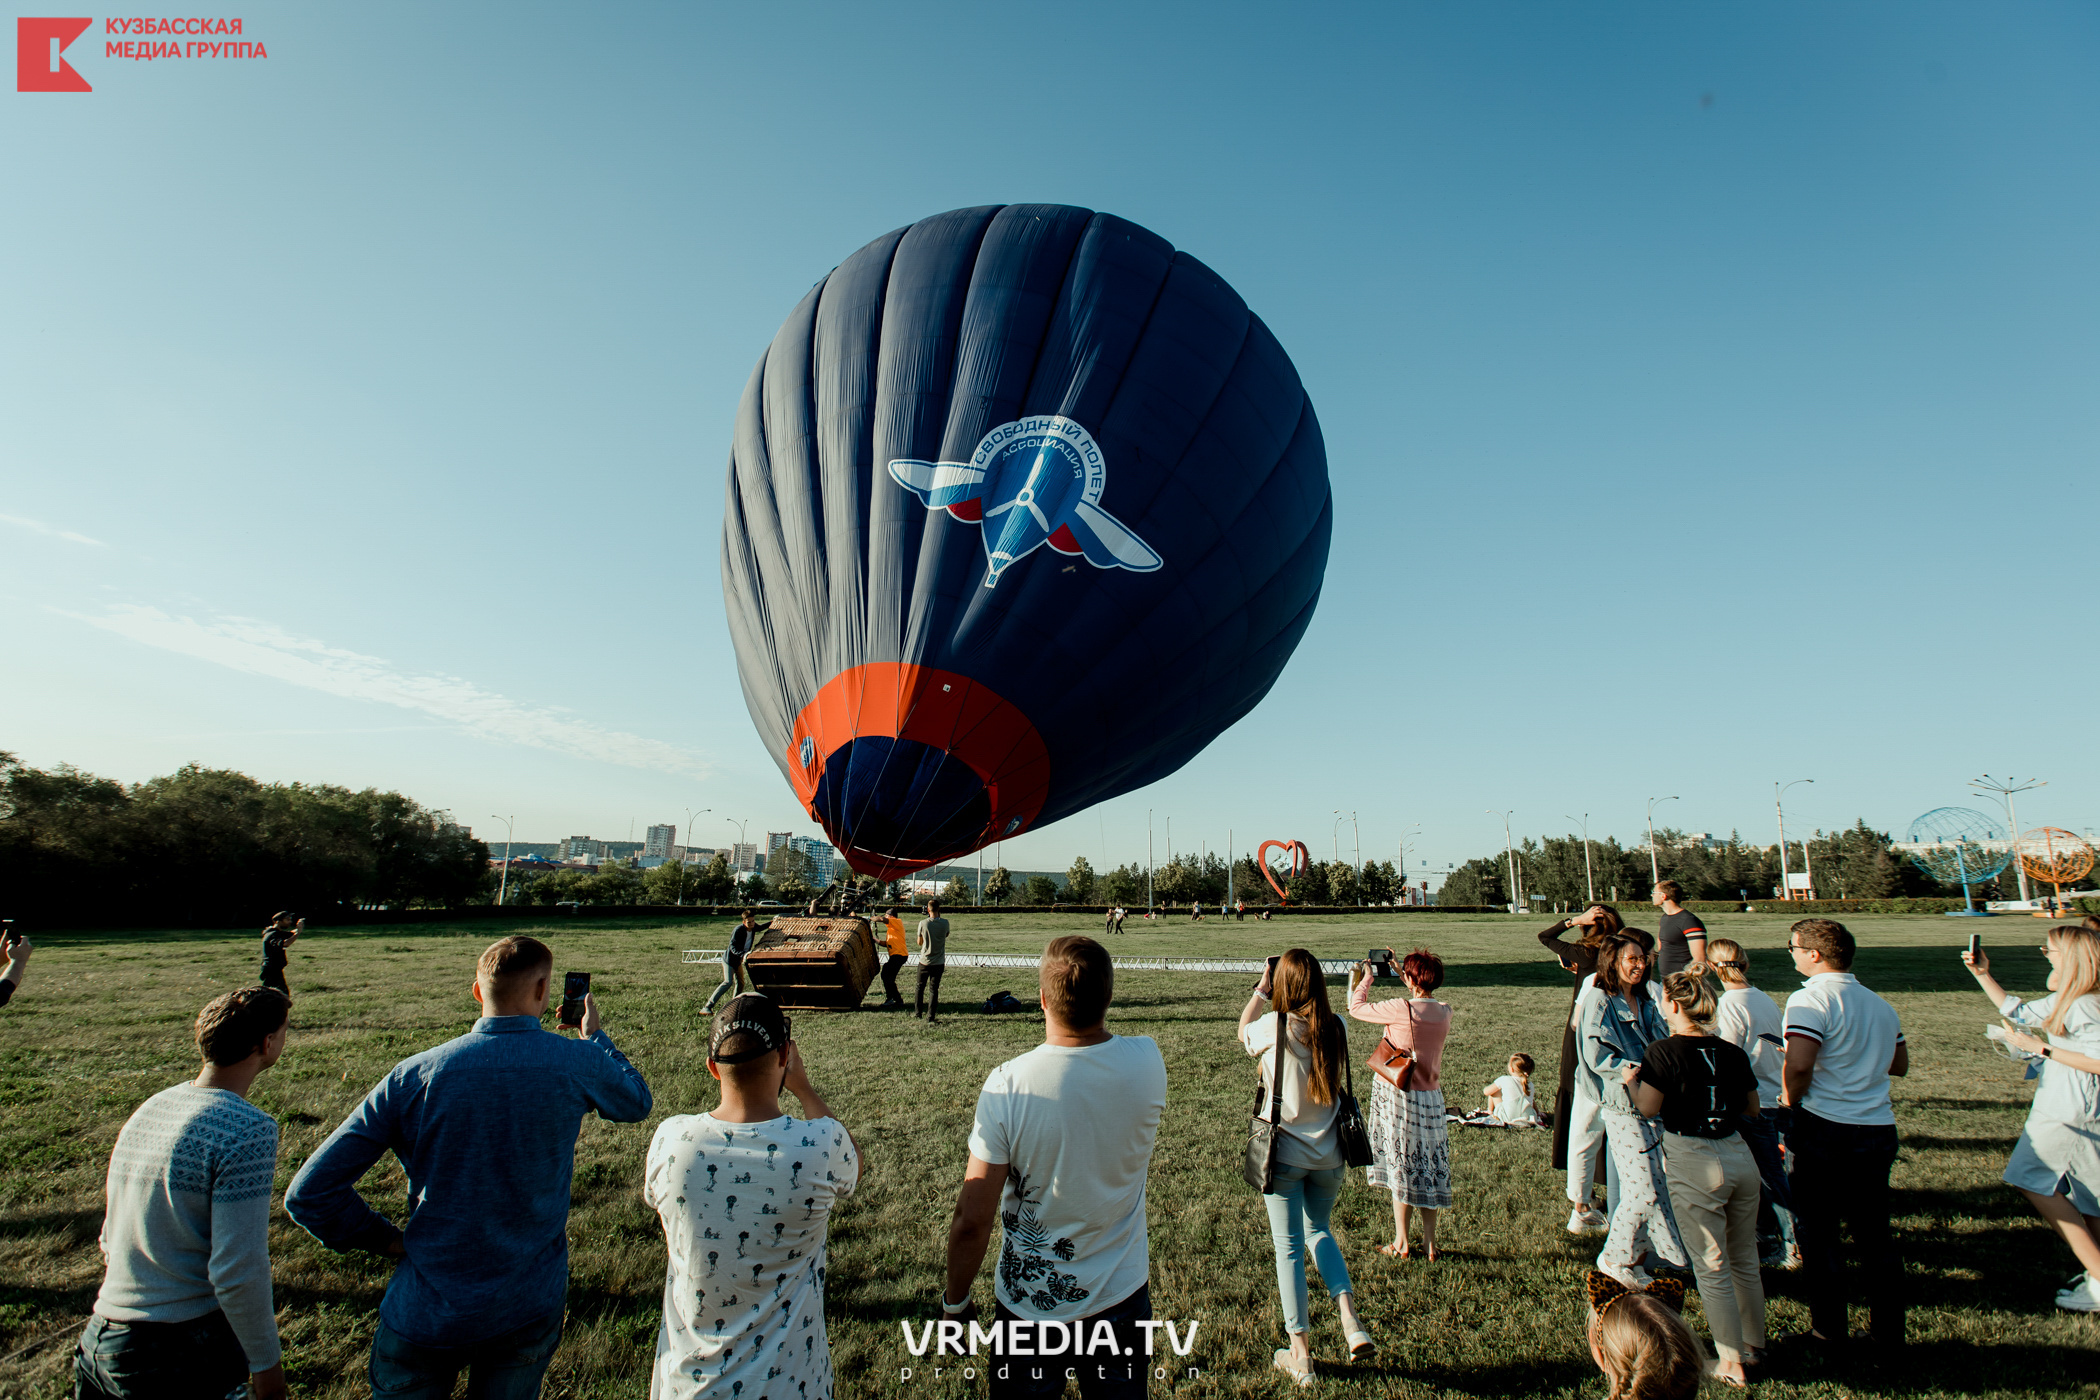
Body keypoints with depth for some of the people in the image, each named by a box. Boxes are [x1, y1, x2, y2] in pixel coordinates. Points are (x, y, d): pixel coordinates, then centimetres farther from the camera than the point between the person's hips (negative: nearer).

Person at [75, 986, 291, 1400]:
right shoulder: (248, 1130, -21)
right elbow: (237, 1272, -22)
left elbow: (111, 1241, 17)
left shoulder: (150, 1108, 5)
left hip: (99, 1339, 8)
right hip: (184, 1348, -8)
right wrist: (266, 1361, -9)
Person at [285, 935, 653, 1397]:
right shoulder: (578, 1063, -14)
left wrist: (385, 1238, 2)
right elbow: (636, 1102, 8)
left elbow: (310, 1193, -11)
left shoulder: (413, 1076, -13)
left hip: (428, 1310, 0)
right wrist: (596, 1037, 20)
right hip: (531, 1309, 1)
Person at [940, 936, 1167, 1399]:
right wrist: (1094, 1013, 2)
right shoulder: (1147, 1062, -18)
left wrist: (954, 1300, -1)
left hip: (1029, 1304, -2)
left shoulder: (1006, 1086, -25)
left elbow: (972, 1221, -19)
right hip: (1121, 1295, 2)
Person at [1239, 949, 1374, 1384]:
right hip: (1329, 1154, 4)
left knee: (1289, 1248, 9)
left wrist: (1261, 991, 14)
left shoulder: (1275, 1027, -18)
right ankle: (1350, 1319, 11)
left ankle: (1300, 1355, 19)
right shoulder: (1337, 1027, -8)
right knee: (1317, 1230, 26)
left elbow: (1243, 1032, 5)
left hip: (1284, 1153, -4)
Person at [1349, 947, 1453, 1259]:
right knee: (1429, 1169, 13)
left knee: (1402, 1169, 7)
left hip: (1398, 1096, -5)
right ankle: (1429, 1244, 20)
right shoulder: (1444, 1011, -4)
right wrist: (1399, 970, 20)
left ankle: (1401, 1244, 16)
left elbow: (1357, 1008, -10)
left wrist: (1366, 977, 5)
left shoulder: (1401, 1008, -22)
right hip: (1431, 1097, 5)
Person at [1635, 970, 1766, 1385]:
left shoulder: (1664, 1052, -14)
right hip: (1739, 1156, 6)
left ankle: (1731, 1363, 16)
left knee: (1712, 1268, 7)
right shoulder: (1733, 1053, 3)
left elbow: (1647, 1108, -17)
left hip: (1694, 1166, -6)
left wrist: (1631, 1080, 0)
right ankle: (1754, 1345, 36)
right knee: (1745, 1261, 21)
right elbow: (1752, 1109, 14)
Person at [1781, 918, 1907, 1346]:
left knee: (1817, 1234, 6)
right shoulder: (1881, 1005, 10)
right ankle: (1889, 1328, 25)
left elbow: (1798, 1065, -25)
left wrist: (1791, 1102, -8)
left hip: (1826, 1130, -7)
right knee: (1875, 1233, 17)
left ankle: (1828, 1331, 13)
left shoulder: (1811, 999, -15)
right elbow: (1900, 1065, 22)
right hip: (1880, 1129, 7)